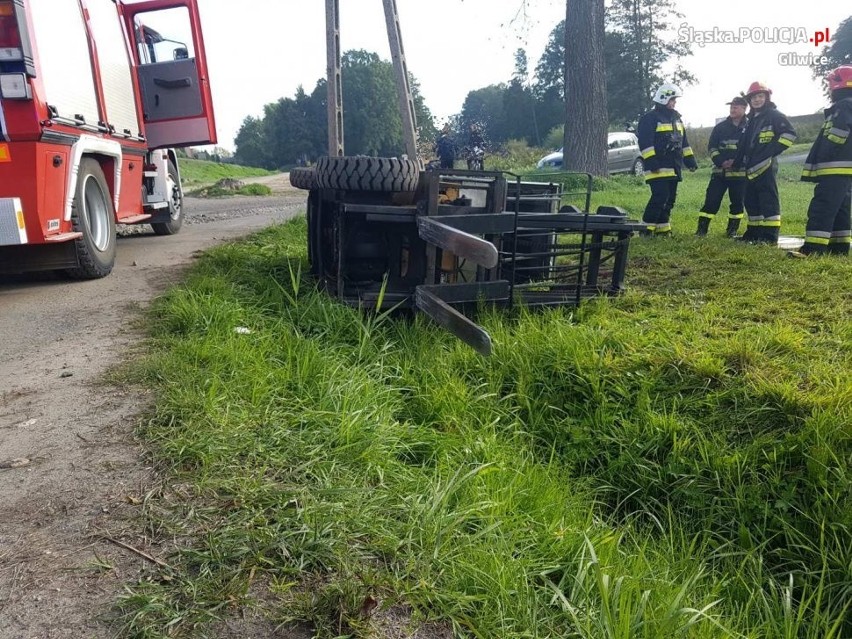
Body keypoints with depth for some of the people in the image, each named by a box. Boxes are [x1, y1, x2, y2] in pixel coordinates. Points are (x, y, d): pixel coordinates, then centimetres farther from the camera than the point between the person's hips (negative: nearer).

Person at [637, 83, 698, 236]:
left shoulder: (676, 118, 20)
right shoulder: (650, 118, -6)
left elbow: (683, 141, 24)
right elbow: (645, 142, -15)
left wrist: (690, 159, 18)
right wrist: (651, 161, -23)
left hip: (674, 167, 9)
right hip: (658, 168, -9)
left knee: (669, 199, 9)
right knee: (659, 197, -16)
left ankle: (662, 229, 16)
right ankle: (647, 229, -10)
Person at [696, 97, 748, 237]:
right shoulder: (720, 127, 8)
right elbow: (712, 147, 4)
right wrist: (720, 161, -12)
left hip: (739, 172, 0)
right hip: (720, 171, 1)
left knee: (737, 202, 5)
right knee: (711, 199, -5)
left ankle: (732, 230, 16)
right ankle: (701, 229, -3)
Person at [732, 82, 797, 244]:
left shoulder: (774, 115, -2)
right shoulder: (751, 120, 23)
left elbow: (790, 133, -11)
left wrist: (773, 151, -15)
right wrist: (738, 163, 23)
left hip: (766, 165, -9)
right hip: (751, 167, 9)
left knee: (768, 200, -11)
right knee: (751, 200, 11)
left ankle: (770, 235, -12)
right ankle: (754, 232, 18)